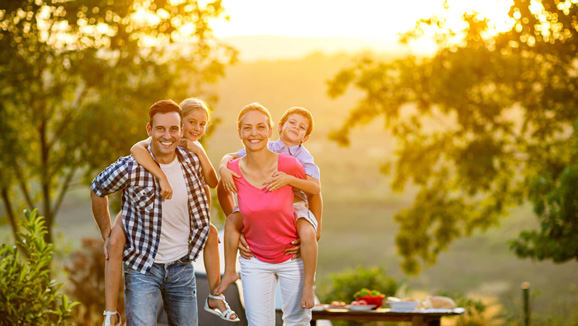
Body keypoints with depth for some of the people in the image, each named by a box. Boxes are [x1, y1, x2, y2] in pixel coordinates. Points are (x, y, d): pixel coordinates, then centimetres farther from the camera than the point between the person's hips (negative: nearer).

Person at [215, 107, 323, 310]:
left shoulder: (304, 158, -5)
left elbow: (315, 188, -21)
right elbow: (231, 157, 3)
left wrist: (288, 179, -36)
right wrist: (224, 169, -21)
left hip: (295, 207, -3)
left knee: (308, 233, -34)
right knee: (232, 220, -16)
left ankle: (308, 284, -17)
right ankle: (230, 272, -2)